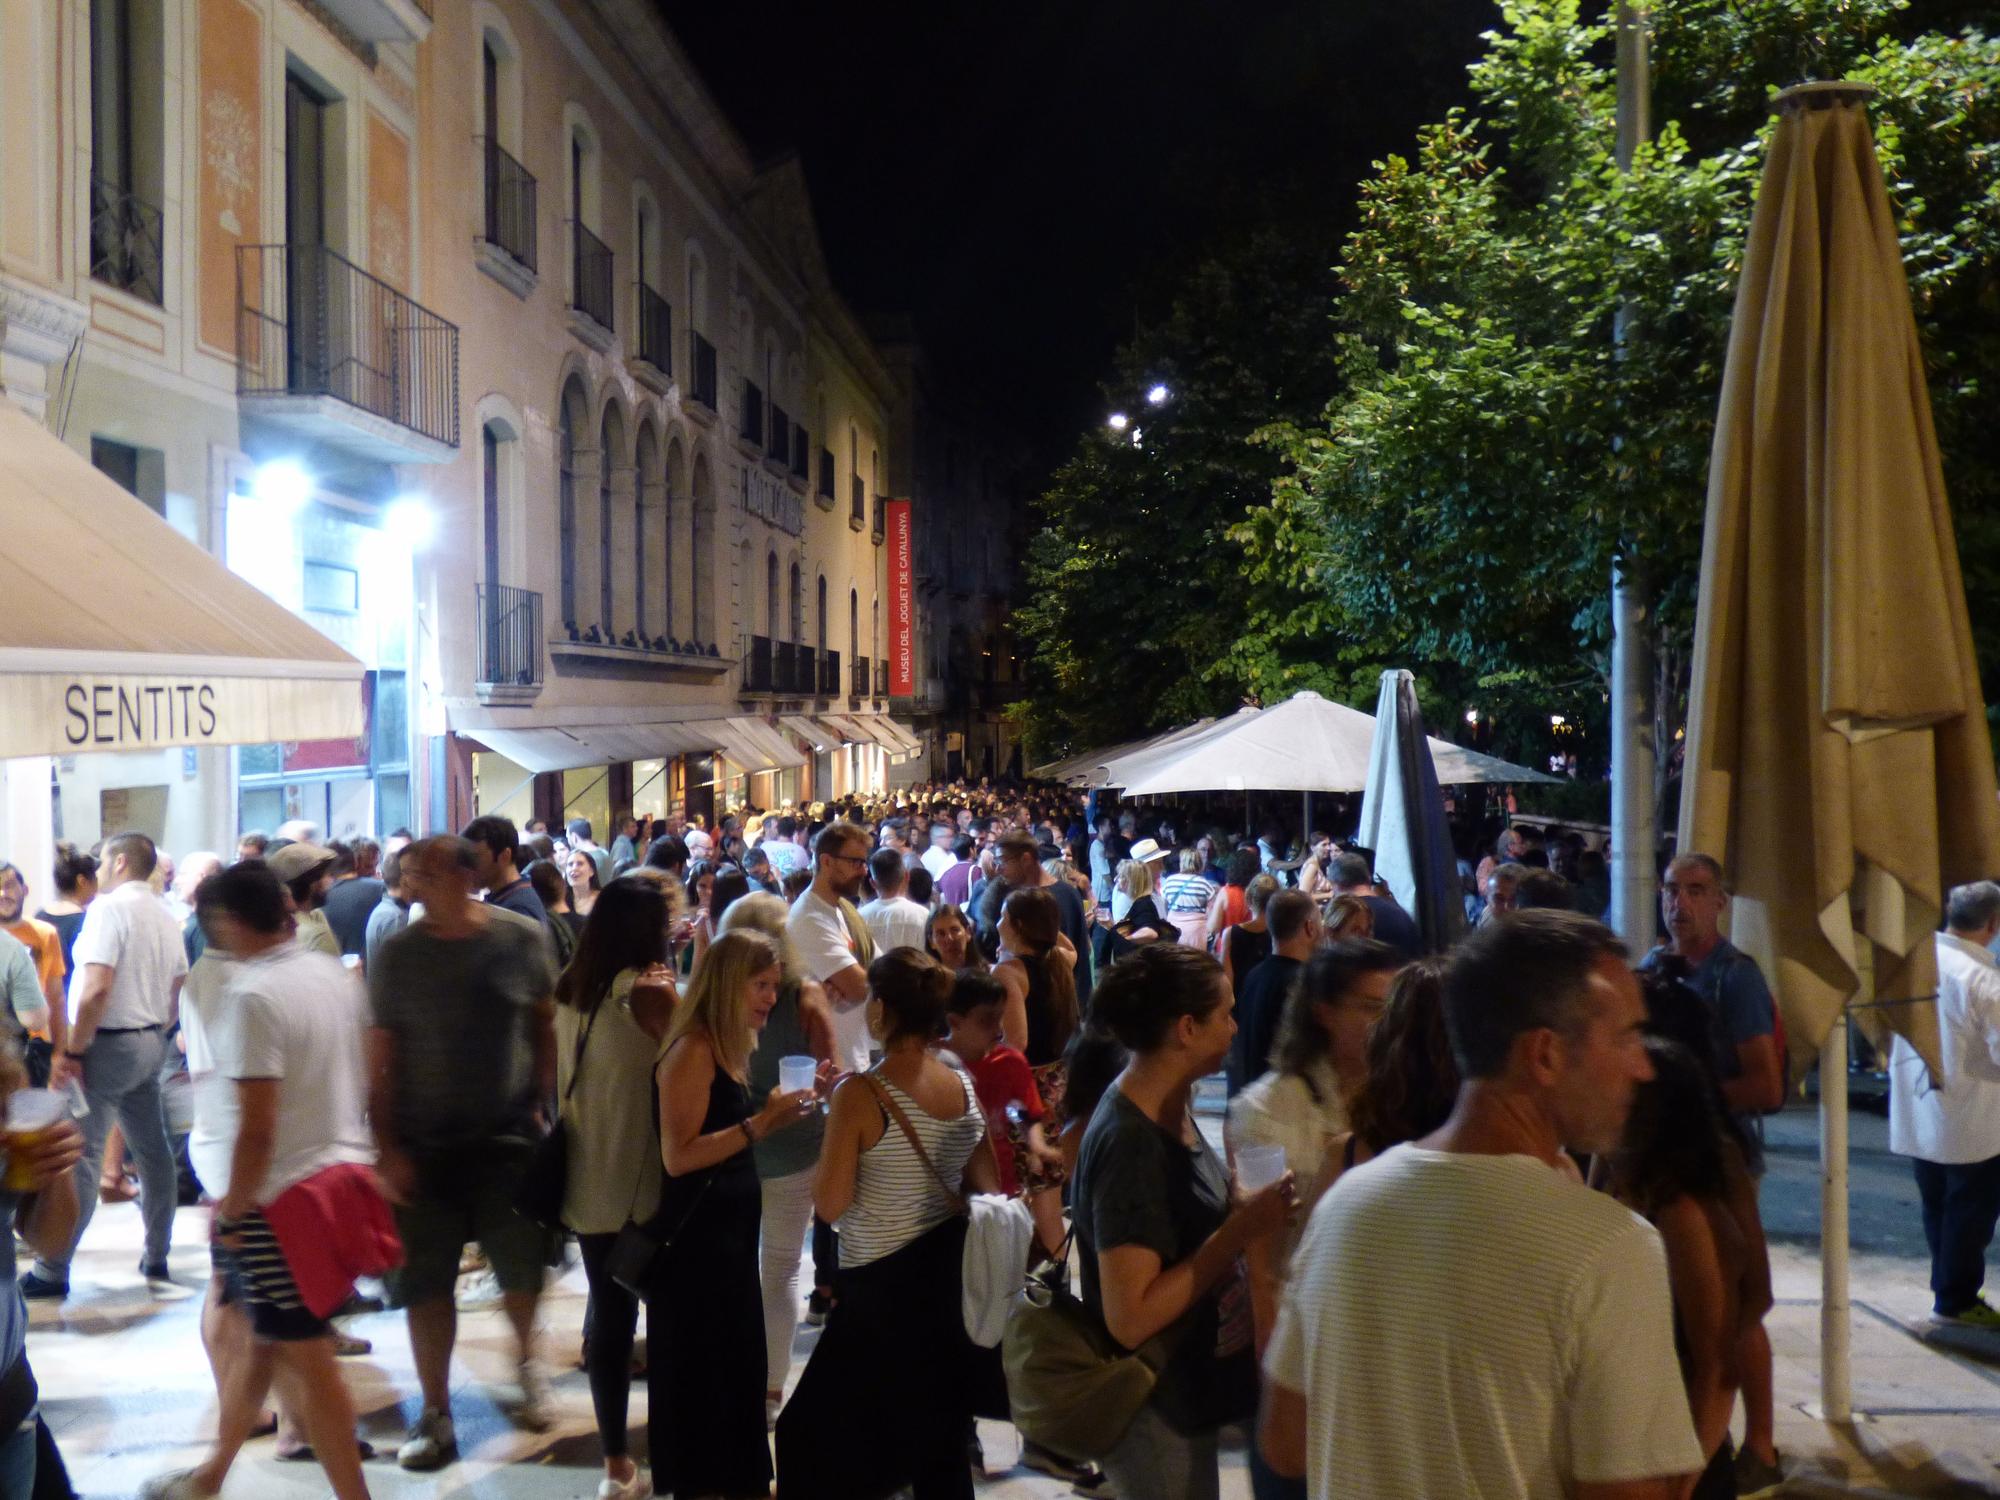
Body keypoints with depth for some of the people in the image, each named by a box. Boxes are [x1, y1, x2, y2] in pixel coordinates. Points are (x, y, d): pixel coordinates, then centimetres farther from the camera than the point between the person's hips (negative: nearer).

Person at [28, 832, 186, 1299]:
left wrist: (72, 1051, -16)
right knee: (152, 1151, 12)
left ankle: (51, 1272, -2)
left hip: (109, 1045, -8)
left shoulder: (108, 907, -13)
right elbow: (177, 994, 14)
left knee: (80, 1156, -5)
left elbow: (96, 988, -22)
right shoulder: (164, 917, 12)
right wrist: (155, 1033, 19)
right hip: (151, 1044, 8)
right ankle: (156, 1259, 19)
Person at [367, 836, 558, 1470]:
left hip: (508, 1136, 0)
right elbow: (381, 1057, -4)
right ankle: (435, 1414, 22)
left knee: (523, 1268, 7)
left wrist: (545, 1102, -1)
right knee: (427, 1282, 6)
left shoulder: (520, 939, -5)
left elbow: (546, 1023, 5)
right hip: (422, 1146, 0)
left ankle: (525, 1356, 39)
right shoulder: (396, 954, -6)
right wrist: (386, 1147, -7)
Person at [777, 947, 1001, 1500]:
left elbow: (830, 1205, -15)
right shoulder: (965, 1087, -2)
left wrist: (834, 1119, -6)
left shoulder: (861, 1095, -19)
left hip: (883, 1283, -6)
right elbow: (989, 1189, 5)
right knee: (941, 1438, 22)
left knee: (819, 1436, 13)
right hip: (951, 1273, 6)